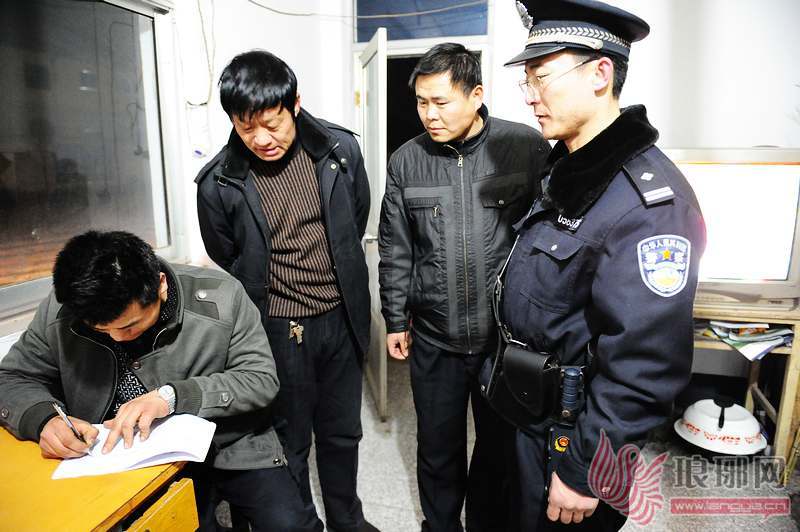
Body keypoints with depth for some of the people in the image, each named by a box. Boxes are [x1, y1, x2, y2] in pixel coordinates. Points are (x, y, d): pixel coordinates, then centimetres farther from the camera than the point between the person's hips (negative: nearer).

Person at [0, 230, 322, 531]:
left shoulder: (220, 298, -19)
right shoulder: (59, 311, -9)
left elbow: (261, 379, -15)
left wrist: (172, 396, -27)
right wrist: (44, 418, -20)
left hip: (229, 447, -1)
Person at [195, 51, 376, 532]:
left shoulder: (340, 149, -7)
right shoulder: (218, 184, -12)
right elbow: (227, 267, 3)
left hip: (339, 320, 3)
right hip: (275, 330, -2)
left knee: (342, 433, 20)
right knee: (288, 443, 14)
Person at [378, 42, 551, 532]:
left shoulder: (527, 147, -9)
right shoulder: (407, 161, -1)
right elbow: (395, 249, 6)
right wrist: (396, 320, 8)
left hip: (508, 333, -1)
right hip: (433, 338, 2)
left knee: (500, 447, 18)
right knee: (438, 448, 18)